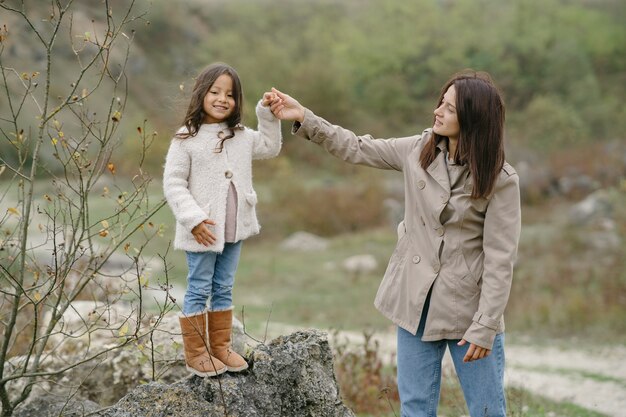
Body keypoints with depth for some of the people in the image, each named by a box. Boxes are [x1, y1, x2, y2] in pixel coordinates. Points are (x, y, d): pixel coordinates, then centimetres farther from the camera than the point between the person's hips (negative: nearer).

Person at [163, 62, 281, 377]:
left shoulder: (241, 137, 6)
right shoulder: (186, 138, -11)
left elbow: (271, 148, 19)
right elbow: (173, 183, -12)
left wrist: (268, 115, 5)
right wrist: (193, 219, -20)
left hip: (234, 230, 5)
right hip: (202, 231, -5)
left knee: (224, 289, 14)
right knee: (199, 290, 4)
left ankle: (220, 347, 25)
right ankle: (196, 354, 12)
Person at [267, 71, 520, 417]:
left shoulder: (500, 180, -14)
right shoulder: (419, 150, -1)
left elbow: (500, 260, -14)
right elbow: (357, 149, 9)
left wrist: (485, 327, -17)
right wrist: (303, 118, 2)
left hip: (469, 308, -4)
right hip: (415, 301, 4)